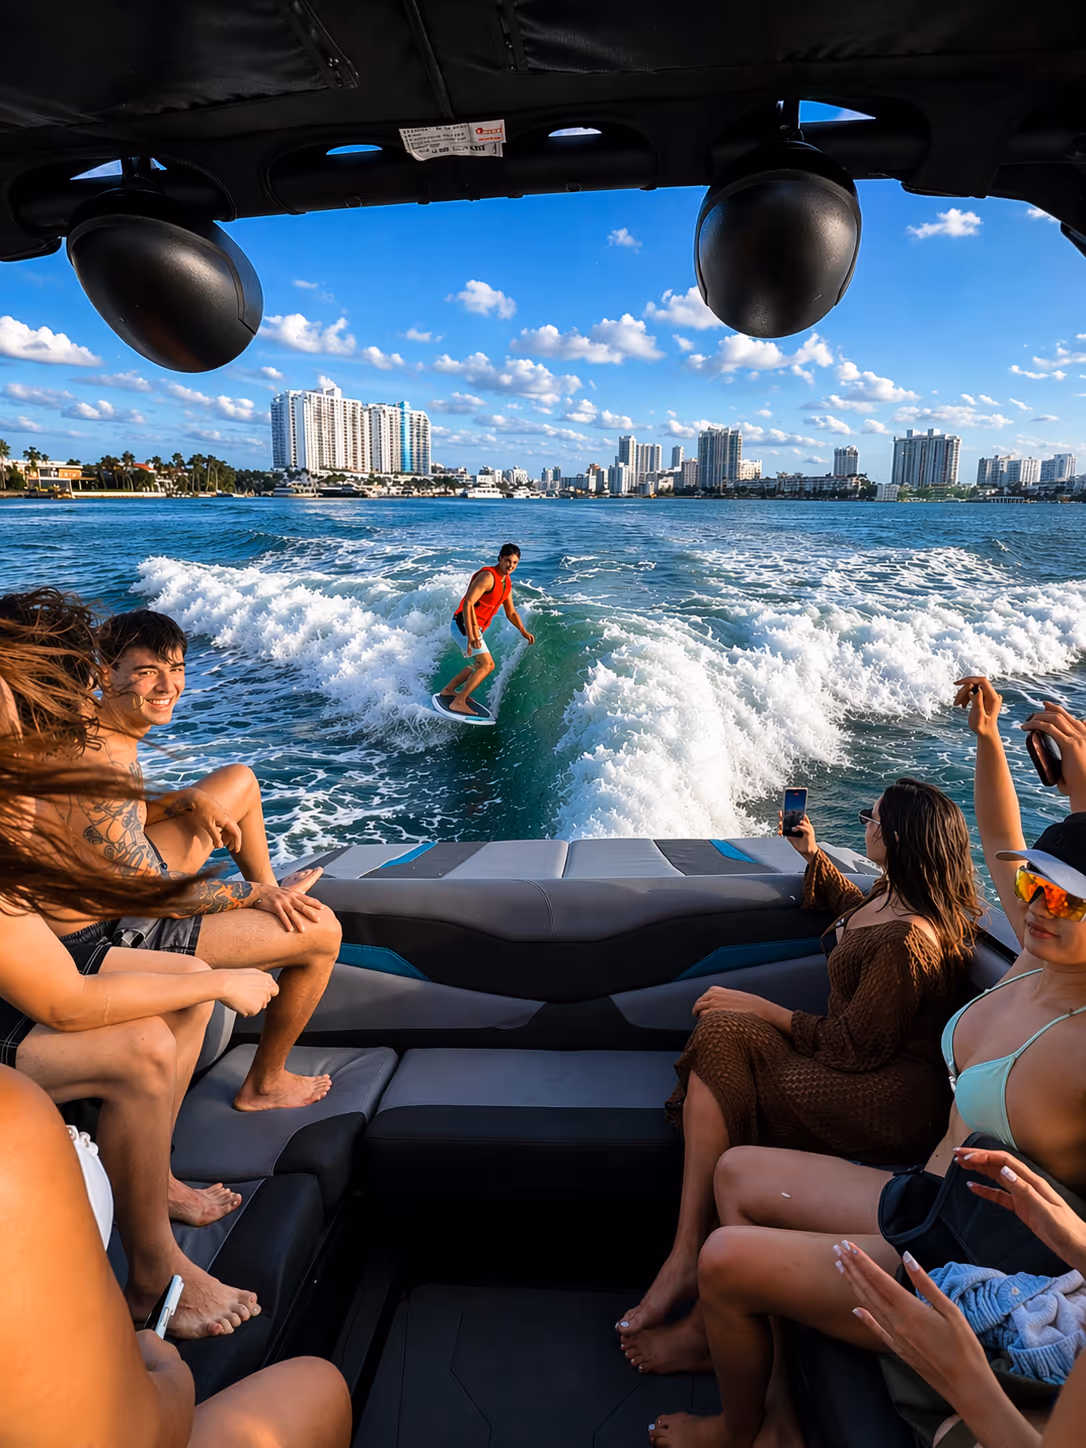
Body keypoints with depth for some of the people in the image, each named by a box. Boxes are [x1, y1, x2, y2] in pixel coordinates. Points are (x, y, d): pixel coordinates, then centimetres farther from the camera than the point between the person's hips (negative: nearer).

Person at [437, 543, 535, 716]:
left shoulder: (506, 582, 11)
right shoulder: (488, 576, -19)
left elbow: (511, 612, 20)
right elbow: (468, 603, -28)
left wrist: (524, 632, 5)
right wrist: (470, 635, -36)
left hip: (474, 628, 10)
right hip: (464, 625, -10)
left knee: (479, 665, 25)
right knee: (487, 665, -16)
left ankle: (448, 690, 35)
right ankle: (458, 703, -16)